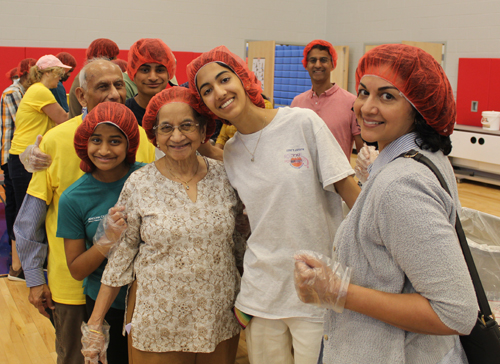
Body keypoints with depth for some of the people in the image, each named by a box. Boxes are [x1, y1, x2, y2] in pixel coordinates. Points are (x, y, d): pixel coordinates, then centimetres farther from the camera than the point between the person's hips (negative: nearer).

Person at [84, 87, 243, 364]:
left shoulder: (224, 176, -3)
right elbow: (120, 257, -3)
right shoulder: (138, 185, -9)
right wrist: (95, 323, -2)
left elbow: (241, 239, 8)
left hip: (221, 319, 2)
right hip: (158, 323, -2)